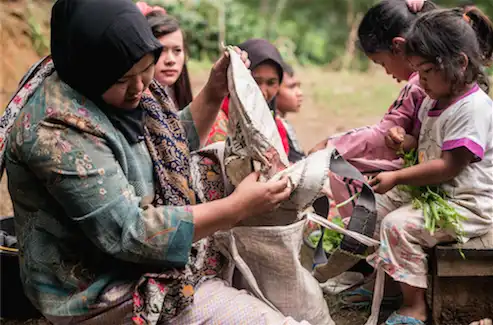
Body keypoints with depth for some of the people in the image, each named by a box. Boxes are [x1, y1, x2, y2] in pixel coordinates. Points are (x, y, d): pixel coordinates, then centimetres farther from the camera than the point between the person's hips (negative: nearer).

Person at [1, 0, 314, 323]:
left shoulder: (128, 89, -1)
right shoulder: (59, 130, -27)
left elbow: (174, 147, 16)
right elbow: (128, 234, -28)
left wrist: (214, 94, 0)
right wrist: (236, 208, -28)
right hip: (104, 293, -9)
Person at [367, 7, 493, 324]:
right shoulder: (434, 100, 8)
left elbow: (449, 167, -27)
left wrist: (396, 177, -24)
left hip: (467, 205, -11)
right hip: (431, 191, 11)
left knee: (398, 225, -23)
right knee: (380, 206, 13)